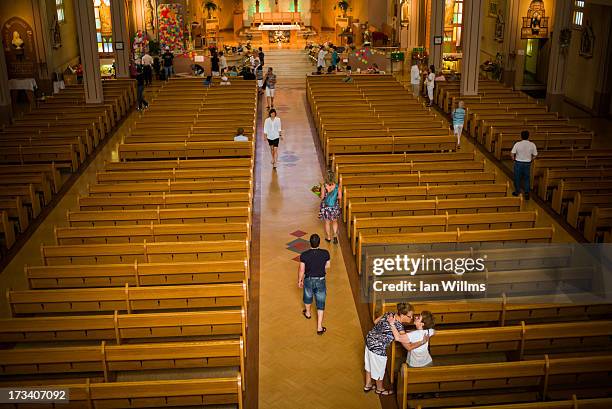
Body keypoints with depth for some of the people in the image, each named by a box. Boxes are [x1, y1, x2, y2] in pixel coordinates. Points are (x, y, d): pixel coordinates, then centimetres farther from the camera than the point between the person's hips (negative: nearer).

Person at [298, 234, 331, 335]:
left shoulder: (304, 255, -23)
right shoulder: (325, 253, -19)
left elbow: (301, 270, -12)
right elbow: (327, 266, -2)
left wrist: (299, 280, 5)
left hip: (309, 280, 0)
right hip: (320, 280, 0)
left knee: (308, 296, 30)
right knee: (320, 303, 11)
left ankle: (308, 313, 57)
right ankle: (319, 328, 12)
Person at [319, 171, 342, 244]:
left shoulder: (324, 186, -18)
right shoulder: (337, 186, -13)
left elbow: (322, 197, -12)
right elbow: (340, 197, -7)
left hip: (326, 206, -1)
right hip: (335, 206, 1)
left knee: (327, 222, 15)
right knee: (334, 221, 20)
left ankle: (328, 237, 26)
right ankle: (335, 235, 5)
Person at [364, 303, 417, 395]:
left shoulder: (389, 314, -5)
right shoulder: (399, 327, -28)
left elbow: (375, 321, 12)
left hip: (369, 340, 8)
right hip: (378, 348, -8)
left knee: (370, 365, 29)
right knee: (379, 369, 20)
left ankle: (368, 385, 51)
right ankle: (380, 389, 45)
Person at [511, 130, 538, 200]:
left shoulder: (517, 144, -14)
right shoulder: (532, 145, -8)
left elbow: (512, 153, -12)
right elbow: (535, 155, -2)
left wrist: (514, 159, 6)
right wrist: (530, 159, 15)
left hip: (518, 163, -2)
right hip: (527, 164, 2)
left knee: (517, 177, 14)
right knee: (527, 178, 13)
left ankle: (517, 191, 26)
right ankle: (527, 193, 13)